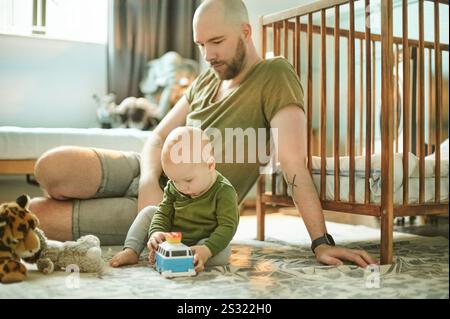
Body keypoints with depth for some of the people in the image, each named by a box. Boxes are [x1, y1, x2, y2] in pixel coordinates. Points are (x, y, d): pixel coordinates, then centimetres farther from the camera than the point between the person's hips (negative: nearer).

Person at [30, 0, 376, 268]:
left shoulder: (275, 76, -10)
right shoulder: (206, 81, 13)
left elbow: (295, 164, -20)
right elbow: (158, 138, 9)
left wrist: (321, 242, -26)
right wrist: (149, 182, -13)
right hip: (146, 172, 6)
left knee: (38, 213, -16)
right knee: (52, 168, -22)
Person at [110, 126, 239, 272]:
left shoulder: (224, 191, -23)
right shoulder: (174, 188, -7)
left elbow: (228, 226, -26)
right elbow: (163, 213, -4)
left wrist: (207, 249, -40)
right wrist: (156, 232, -26)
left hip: (201, 242, -4)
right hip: (172, 238, 5)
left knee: (223, 252, -35)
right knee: (149, 212, 0)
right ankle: (131, 250, -8)